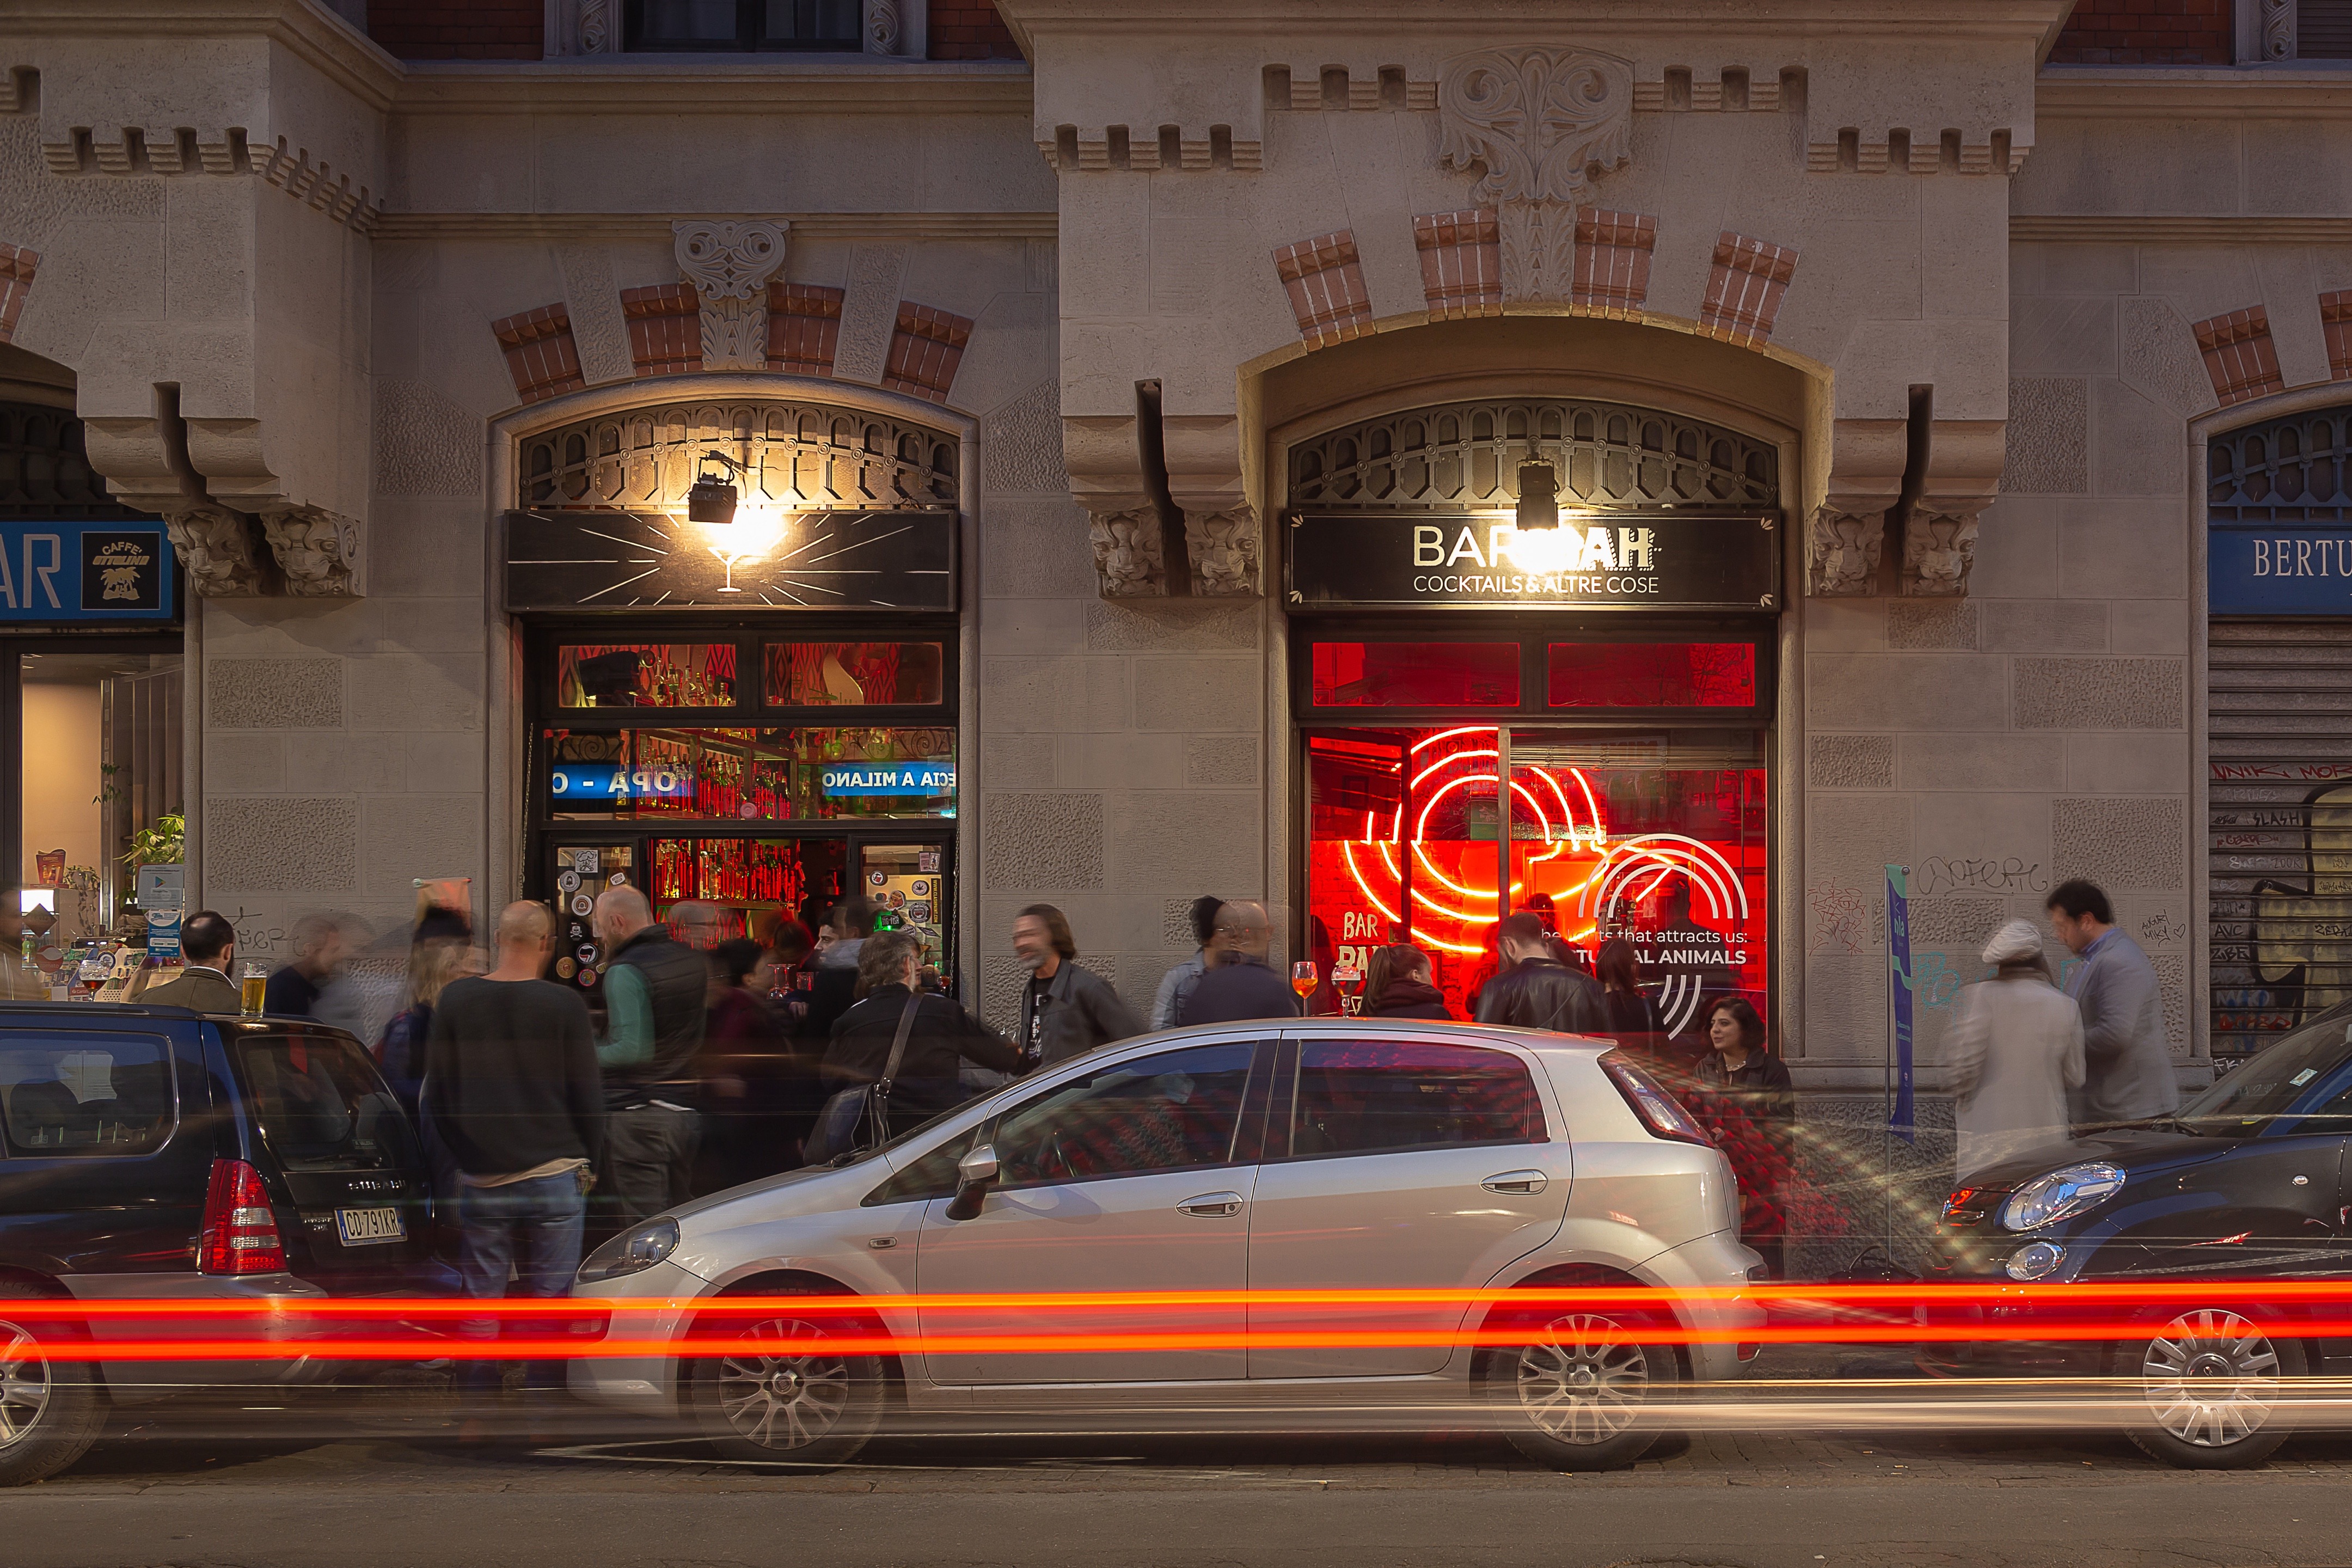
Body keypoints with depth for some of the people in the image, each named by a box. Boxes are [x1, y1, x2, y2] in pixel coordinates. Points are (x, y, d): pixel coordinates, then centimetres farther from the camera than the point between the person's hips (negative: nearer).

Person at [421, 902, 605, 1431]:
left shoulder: (456, 999, 0)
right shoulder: (564, 1004, -7)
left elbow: (436, 1097, 6)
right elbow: (588, 1097, -2)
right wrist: (586, 1164, 12)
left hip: (481, 1182, 2)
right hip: (554, 1178, -2)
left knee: (480, 1305, 8)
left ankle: (478, 1423, 10)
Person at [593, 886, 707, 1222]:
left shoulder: (625, 972, -14)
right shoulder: (692, 960, 11)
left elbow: (632, 1051, -20)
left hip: (637, 1114, -8)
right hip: (686, 1110, 8)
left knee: (644, 1225, -6)